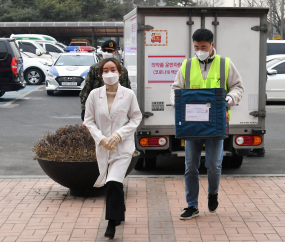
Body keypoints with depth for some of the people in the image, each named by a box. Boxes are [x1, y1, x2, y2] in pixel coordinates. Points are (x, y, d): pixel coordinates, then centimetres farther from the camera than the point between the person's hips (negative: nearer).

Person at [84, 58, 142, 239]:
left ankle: (112, 223, -6)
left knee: (114, 182, -18)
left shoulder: (128, 94, -6)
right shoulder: (94, 95, -2)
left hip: (123, 146, -3)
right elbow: (89, 120, 3)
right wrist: (102, 139, -11)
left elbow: (136, 118, 1)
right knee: (113, 183, 15)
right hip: (103, 147, 3)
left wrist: (119, 135, -12)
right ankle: (119, 213, 40)